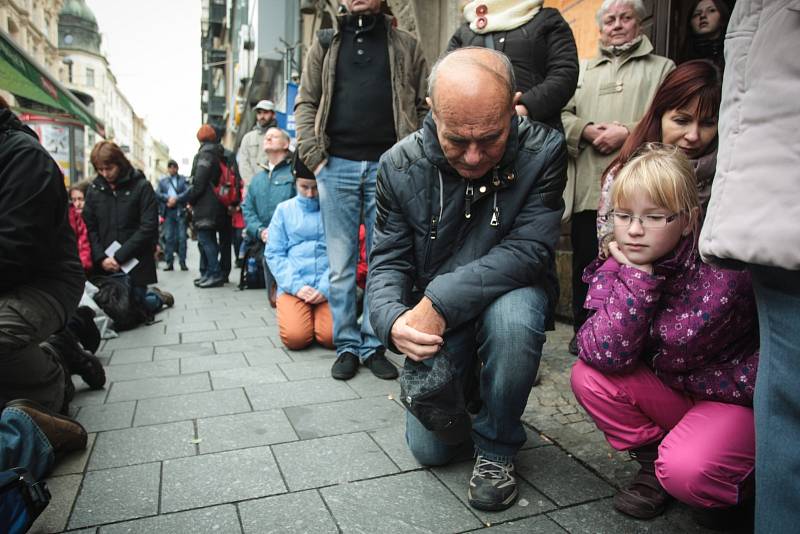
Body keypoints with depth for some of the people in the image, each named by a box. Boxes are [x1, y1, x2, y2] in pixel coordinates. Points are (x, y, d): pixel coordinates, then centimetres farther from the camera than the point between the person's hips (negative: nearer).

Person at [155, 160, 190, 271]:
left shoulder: (183, 179, 10)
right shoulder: (162, 181, 16)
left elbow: (188, 192, -4)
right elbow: (157, 194, 5)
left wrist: (176, 199, -14)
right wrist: (168, 198, -11)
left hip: (180, 211, -2)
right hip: (168, 212, 2)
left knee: (182, 237, -4)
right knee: (168, 237, 0)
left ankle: (182, 262, 0)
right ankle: (169, 262, 4)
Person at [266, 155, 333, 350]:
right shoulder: (284, 209, 10)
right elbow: (274, 254, 6)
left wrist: (326, 288, -12)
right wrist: (297, 286, -7)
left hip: (329, 288, -1)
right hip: (293, 287, 1)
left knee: (331, 337, -22)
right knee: (295, 337, -21)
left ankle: (317, 312, 12)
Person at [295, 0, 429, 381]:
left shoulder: (406, 46, 13)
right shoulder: (325, 45, 16)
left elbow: (424, 106, 8)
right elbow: (305, 103, 11)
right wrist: (313, 155, -3)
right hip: (336, 166, 1)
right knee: (341, 264, 3)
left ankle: (374, 345, 15)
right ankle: (347, 345, 14)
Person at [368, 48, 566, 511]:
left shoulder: (543, 151, -19)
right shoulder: (400, 165, -13)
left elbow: (527, 250, -25)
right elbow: (387, 261, -9)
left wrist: (440, 300, -34)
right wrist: (394, 320, -30)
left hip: (510, 294, -1)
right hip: (435, 316, 2)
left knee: (512, 317, -39)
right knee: (430, 449, 0)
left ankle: (497, 447, -9)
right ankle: (466, 386, 35)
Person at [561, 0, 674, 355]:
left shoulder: (661, 68, 15)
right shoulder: (582, 70, 24)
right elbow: (561, 113, 11)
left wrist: (627, 133, -13)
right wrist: (587, 130, -8)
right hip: (588, 188, 3)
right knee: (585, 263, 7)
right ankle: (583, 331, 20)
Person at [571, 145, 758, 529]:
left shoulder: (723, 271, -26)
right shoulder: (618, 267, -12)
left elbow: (670, 357, -25)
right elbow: (603, 354, -25)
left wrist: (643, 273, -21)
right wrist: (637, 279, -31)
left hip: (736, 396, -5)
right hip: (673, 392, 5)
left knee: (686, 470, -31)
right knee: (588, 377, -18)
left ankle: (736, 485, 8)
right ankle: (652, 462, 5)